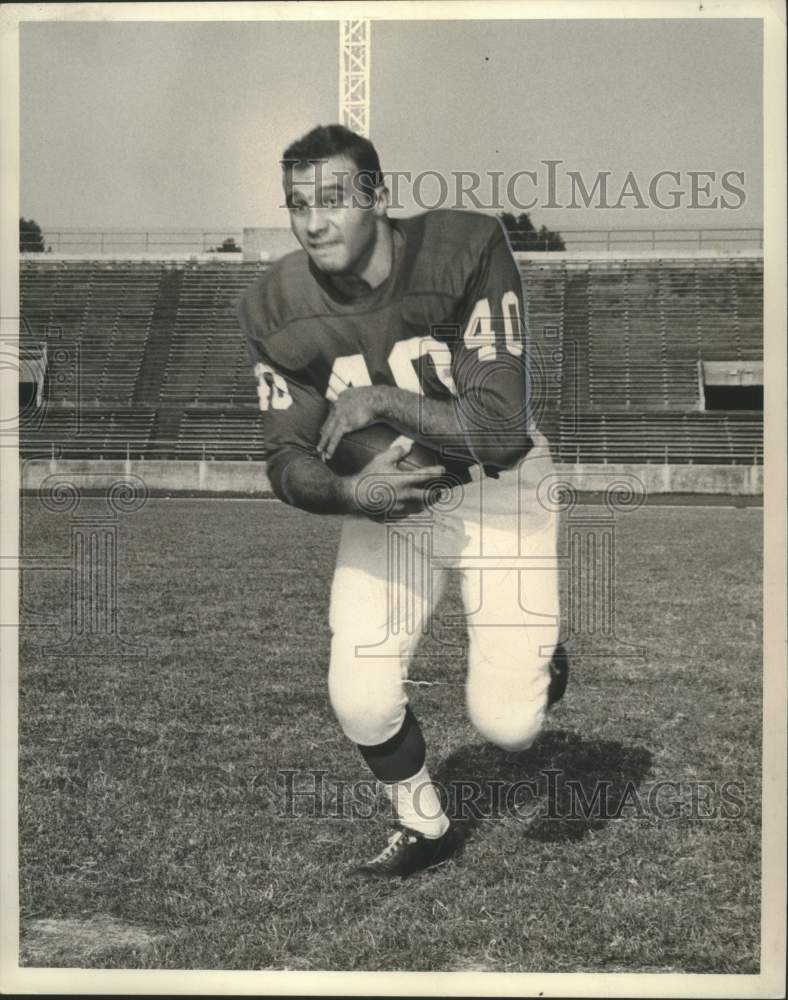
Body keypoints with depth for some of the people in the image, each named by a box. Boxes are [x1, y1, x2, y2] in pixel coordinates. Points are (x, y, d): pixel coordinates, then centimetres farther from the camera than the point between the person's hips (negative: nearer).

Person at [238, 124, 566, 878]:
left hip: (496, 491, -3)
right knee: (360, 703, -10)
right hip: (386, 499, 3)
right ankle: (423, 825, 22)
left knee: (506, 725, -9)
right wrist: (349, 492, -32)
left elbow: (499, 430, -28)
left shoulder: (466, 251, -24)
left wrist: (378, 400, -25)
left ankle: (539, 662, 30)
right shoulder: (277, 308, -12)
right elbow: (287, 461, -10)